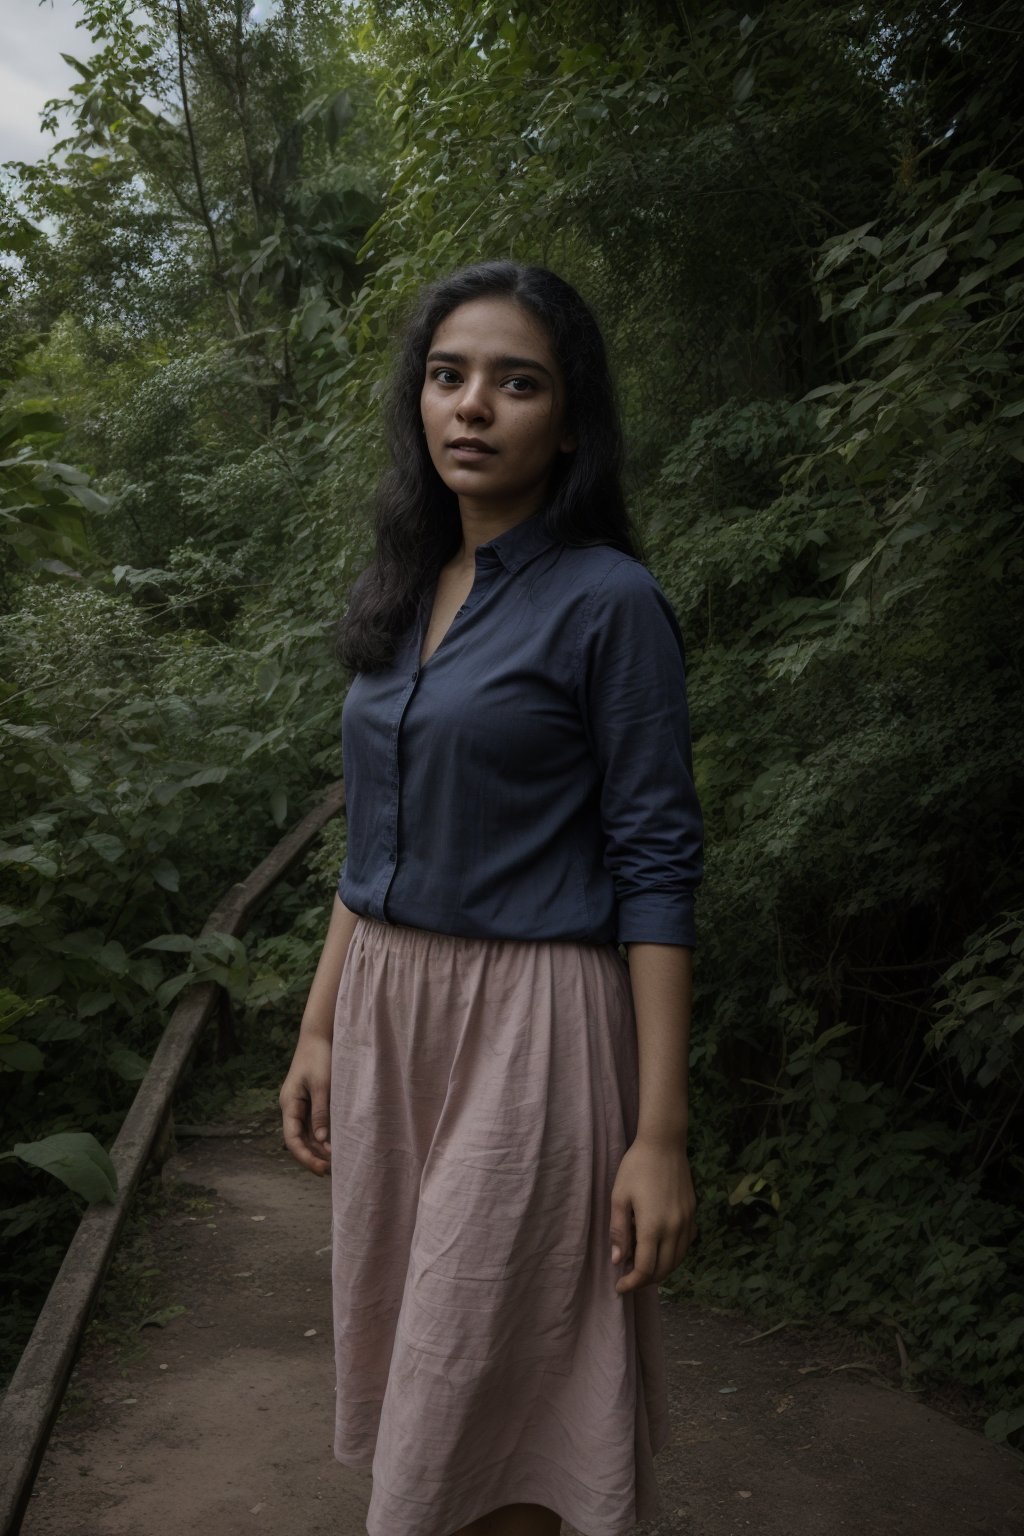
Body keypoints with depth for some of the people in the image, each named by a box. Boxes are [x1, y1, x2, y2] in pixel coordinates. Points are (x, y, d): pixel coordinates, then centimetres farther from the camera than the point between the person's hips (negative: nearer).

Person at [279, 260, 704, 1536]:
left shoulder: (607, 602, -11)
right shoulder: (401, 596, 9)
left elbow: (657, 868, -13)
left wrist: (661, 1134, -16)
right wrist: (318, 1027, 12)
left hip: (528, 1022, -6)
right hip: (387, 1006, 7)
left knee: (479, 1395, 3)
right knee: (405, 1361, 16)